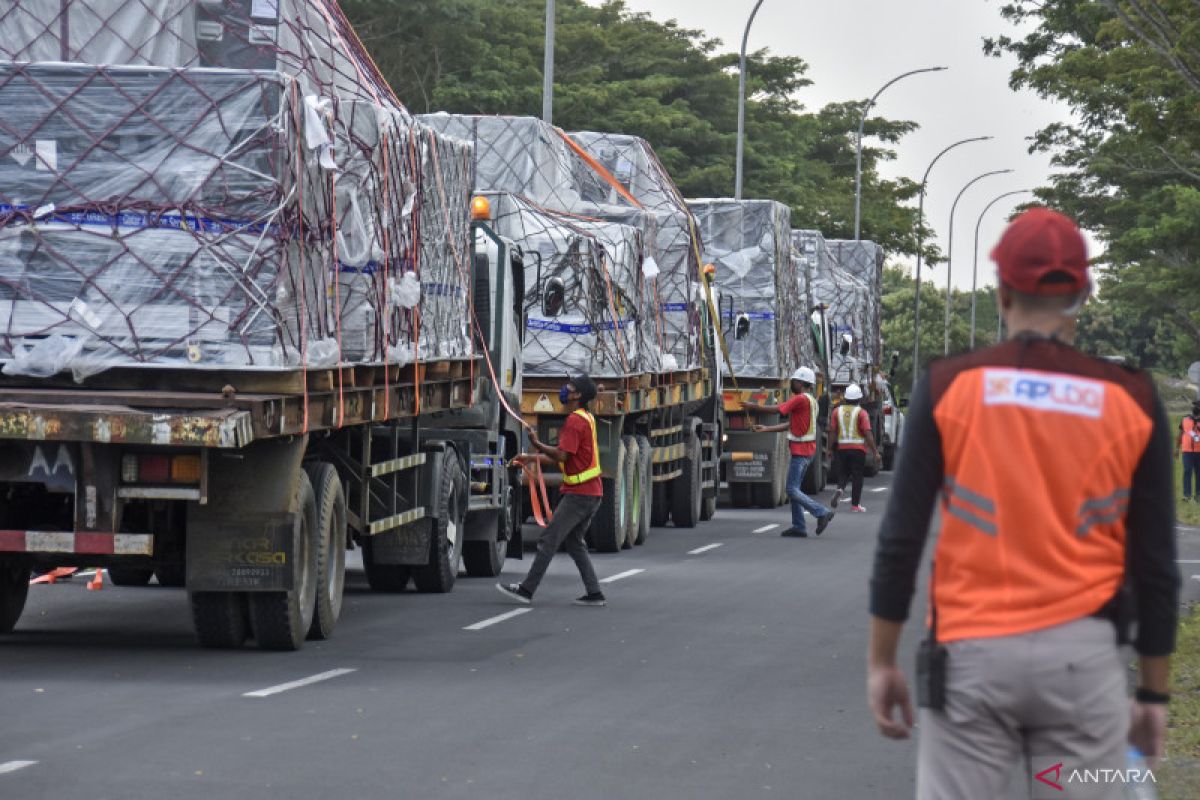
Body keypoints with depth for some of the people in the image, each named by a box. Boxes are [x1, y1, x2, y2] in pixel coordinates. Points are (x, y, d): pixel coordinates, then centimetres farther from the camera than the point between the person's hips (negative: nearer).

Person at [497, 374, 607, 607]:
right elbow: (565, 458, 22)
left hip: (578, 494, -10)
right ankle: (595, 594, 12)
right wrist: (531, 457, 22)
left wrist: (537, 444, -8)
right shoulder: (586, 418, 18)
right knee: (574, 543, 15)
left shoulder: (575, 421, -14)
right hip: (592, 493, 10)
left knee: (549, 540, -7)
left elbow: (562, 455, -22)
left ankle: (526, 590, -6)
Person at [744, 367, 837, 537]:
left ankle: (823, 512, -15)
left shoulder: (800, 399, -15)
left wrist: (753, 407, -3)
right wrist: (766, 429, 22)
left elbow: (777, 410, -15)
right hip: (807, 450, 10)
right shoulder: (811, 401, 16)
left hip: (801, 451, -10)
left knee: (792, 490, -10)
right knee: (794, 489, 13)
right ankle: (798, 527, 13)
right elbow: (791, 424, 20)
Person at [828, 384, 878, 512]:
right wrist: (874, 451, -7)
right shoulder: (861, 413, -8)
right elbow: (868, 434, -12)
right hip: (858, 448, -3)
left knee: (843, 472, 16)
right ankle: (855, 504, 5)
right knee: (857, 476, 5)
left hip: (842, 448, 3)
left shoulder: (837, 411, 2)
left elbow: (832, 432, 1)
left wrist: (830, 449, 10)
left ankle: (840, 488, -14)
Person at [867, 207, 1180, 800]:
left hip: (971, 655, -1)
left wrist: (881, 661, 8)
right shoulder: (1132, 401, 1)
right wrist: (1153, 692, 12)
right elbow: (1155, 565, 4)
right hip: (1082, 657, 1)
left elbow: (900, 539, -1)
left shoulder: (948, 387, -1)